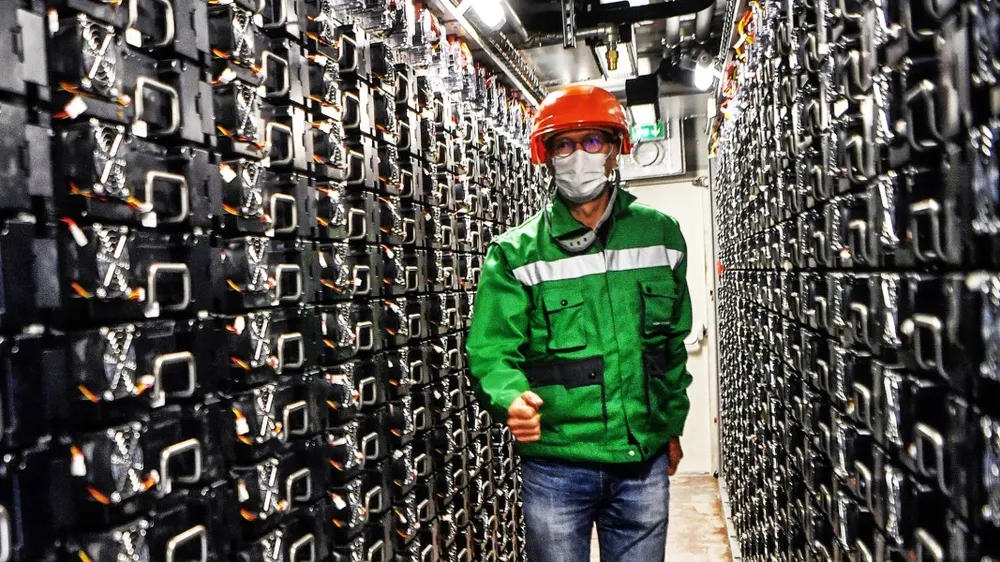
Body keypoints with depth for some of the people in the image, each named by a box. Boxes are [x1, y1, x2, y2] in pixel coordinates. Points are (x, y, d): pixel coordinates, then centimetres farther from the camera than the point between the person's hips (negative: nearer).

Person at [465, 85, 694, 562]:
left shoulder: (661, 234, 4)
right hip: (555, 466, -2)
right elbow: (491, 348, -9)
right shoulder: (515, 252, -4)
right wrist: (511, 398, -30)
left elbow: (674, 342, 12)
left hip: (645, 463, 3)